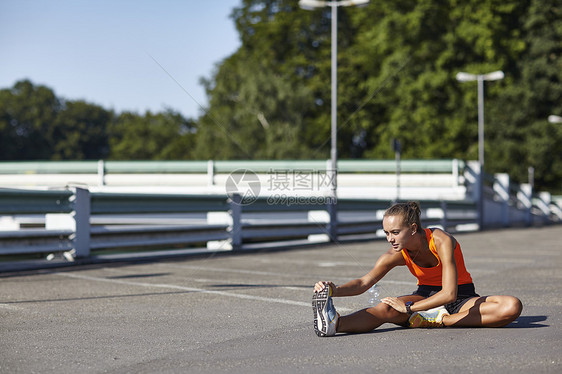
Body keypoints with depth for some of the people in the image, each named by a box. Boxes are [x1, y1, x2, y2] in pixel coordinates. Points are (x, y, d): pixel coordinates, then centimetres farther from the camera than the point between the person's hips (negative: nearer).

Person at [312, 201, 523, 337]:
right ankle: (334, 323, -57)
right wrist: (336, 291, -35)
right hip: (425, 296, 2)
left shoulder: (442, 242, -26)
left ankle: (440, 321, -36)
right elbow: (364, 282, -15)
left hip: (461, 299, -2)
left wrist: (410, 308, -39)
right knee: (386, 308, -30)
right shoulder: (396, 255, -13)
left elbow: (449, 293, -33)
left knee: (513, 306, -31)